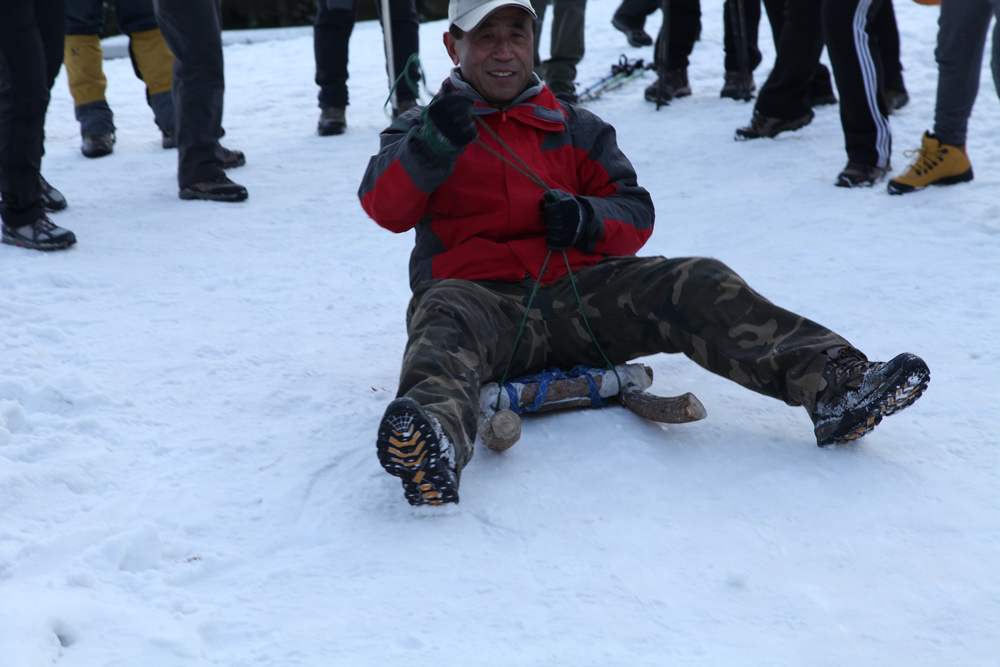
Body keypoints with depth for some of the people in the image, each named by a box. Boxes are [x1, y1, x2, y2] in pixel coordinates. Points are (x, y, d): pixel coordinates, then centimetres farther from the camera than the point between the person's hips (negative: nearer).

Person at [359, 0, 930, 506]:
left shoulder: (576, 128, 24)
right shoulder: (424, 128, 16)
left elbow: (636, 213, 16)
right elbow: (385, 208, -3)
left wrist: (588, 219, -8)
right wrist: (433, 144, -22)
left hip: (580, 294, 3)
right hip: (485, 298, -3)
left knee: (698, 285, -20)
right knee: (446, 317, -39)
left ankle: (834, 385, -34)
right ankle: (434, 443, -71)